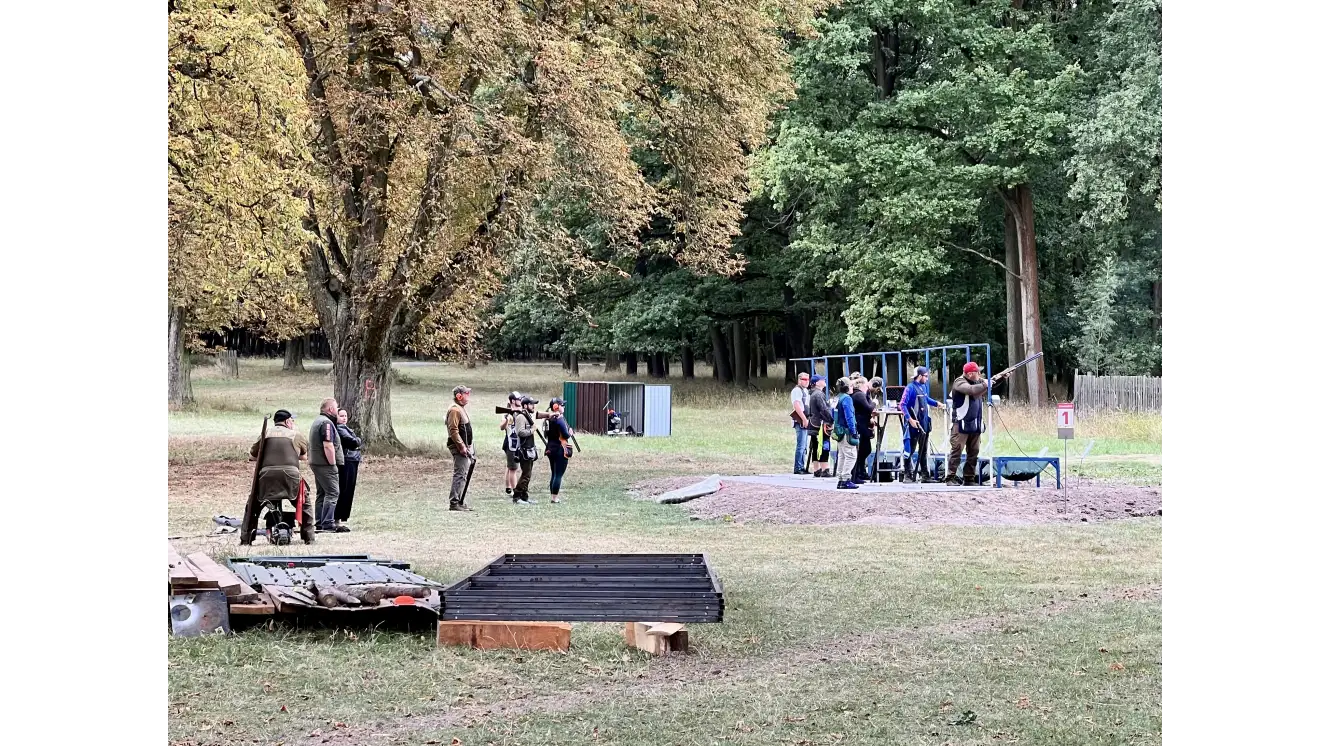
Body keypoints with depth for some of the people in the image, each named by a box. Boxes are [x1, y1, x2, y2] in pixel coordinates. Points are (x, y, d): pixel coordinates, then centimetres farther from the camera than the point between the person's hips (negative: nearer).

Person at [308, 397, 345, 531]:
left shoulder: (317, 421, 19)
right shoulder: (327, 423, -15)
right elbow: (328, 446, -23)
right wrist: (333, 463, -18)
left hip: (316, 463, 11)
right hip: (326, 465, -11)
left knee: (322, 493, 15)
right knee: (332, 493, -11)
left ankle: (319, 523, 17)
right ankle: (328, 524, -16)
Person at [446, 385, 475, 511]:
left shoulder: (461, 409, 18)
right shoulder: (455, 410, -14)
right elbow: (453, 431, -21)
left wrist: (469, 448, 21)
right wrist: (462, 446, -23)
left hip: (465, 447, 10)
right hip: (459, 448, -10)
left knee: (463, 475, 12)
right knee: (460, 475, -11)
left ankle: (458, 502, 17)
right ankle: (454, 503, -11)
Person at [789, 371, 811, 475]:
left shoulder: (805, 390, 21)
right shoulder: (797, 390, -9)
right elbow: (797, 406, -19)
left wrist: (807, 419, 16)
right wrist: (804, 419, -21)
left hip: (806, 421, 10)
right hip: (801, 421, -10)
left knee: (804, 446, 11)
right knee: (801, 446, -11)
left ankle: (802, 467, 15)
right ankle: (798, 468, -10)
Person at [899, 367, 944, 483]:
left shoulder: (924, 386, 11)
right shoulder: (910, 388, -14)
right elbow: (903, 405, -17)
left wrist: (936, 403, 11)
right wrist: (910, 419, -23)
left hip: (924, 424, 8)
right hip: (914, 425, -8)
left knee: (924, 450, 13)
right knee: (910, 450, -2)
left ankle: (925, 475, 19)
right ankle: (908, 476, 2)